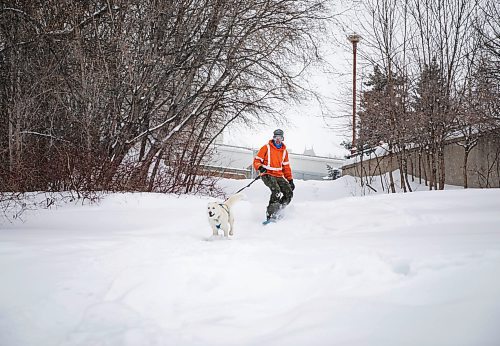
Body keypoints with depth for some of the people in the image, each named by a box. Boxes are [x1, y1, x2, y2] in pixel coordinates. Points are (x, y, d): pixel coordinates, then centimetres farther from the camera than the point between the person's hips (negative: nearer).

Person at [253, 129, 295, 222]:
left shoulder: (284, 151, 16)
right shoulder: (266, 148, 1)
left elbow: (286, 167, 22)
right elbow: (257, 160, 0)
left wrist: (290, 180, 15)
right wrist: (260, 167, -21)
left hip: (279, 176, 6)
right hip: (267, 175, -6)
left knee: (289, 193, -13)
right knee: (276, 191, -29)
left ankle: (277, 211, -4)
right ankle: (270, 215, -27)